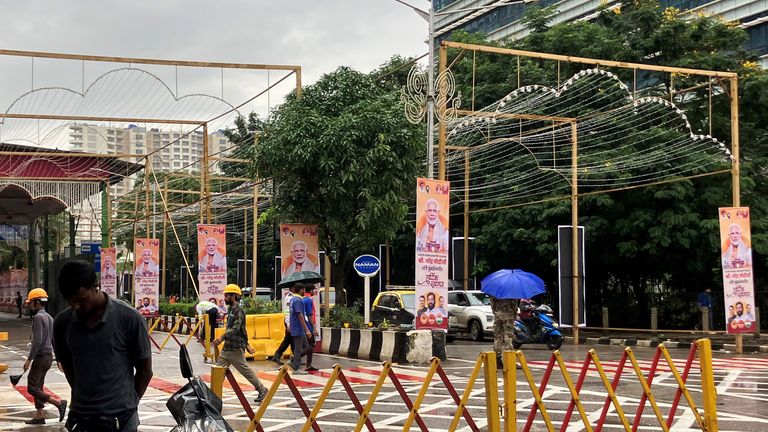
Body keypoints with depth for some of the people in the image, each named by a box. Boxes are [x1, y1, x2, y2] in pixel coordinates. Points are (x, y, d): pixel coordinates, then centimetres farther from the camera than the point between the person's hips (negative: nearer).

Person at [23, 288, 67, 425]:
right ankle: (39, 416, 17)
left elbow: (37, 340, -23)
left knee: (32, 388, -7)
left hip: (40, 357, -10)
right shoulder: (49, 317, 14)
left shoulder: (38, 317, -16)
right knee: (38, 387, 14)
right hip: (48, 356, 10)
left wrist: (29, 359, -20)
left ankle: (59, 403, -12)